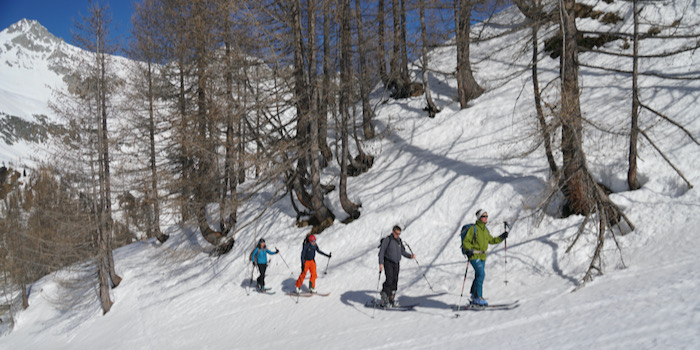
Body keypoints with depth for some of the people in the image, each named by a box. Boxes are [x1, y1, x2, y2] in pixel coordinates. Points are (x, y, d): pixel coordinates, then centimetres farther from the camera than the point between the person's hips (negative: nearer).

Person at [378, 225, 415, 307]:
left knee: (395, 280, 2)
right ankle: (384, 297, -4)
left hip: (396, 263, 6)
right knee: (389, 280, -15)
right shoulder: (387, 240, -8)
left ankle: (391, 298, 11)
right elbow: (381, 252, -10)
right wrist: (381, 263, -20)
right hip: (388, 262, -6)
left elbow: (403, 251, 16)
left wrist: (410, 256, -1)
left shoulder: (399, 241, 11)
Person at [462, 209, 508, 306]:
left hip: (482, 256, 8)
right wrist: (469, 250, -25)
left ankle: (474, 298, 20)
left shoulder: (485, 230, 14)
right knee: (481, 274, -17)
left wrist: (502, 237, 12)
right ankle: (478, 298, -12)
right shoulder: (473, 228, -9)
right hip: (474, 255, -8)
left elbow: (491, 240, 23)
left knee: (478, 276, 10)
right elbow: (465, 241, -9)